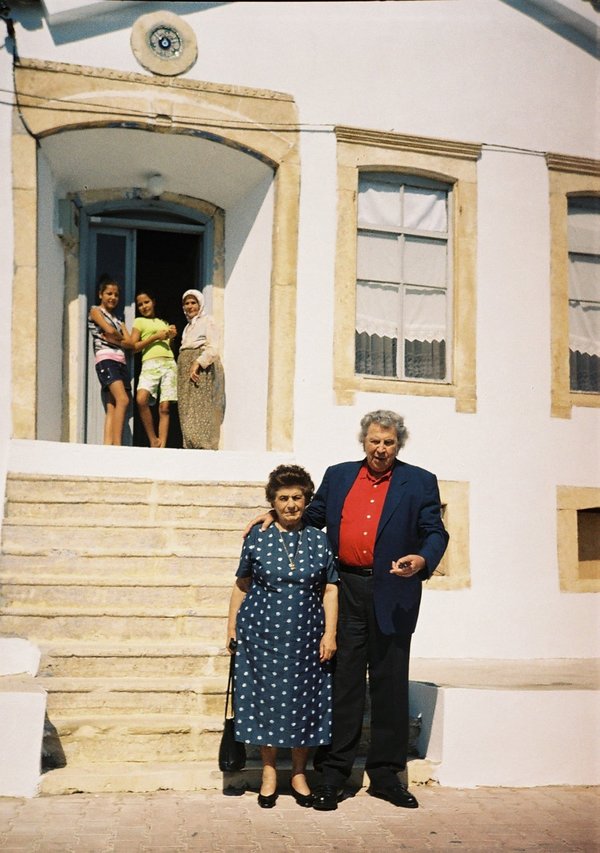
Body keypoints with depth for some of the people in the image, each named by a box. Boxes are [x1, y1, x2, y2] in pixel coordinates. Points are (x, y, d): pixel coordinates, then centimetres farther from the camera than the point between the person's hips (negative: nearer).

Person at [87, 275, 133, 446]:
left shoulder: (117, 319, 26)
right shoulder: (95, 311, 10)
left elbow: (130, 343, 12)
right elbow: (109, 330, -8)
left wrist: (112, 339, -3)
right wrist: (120, 338, 11)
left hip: (121, 362, 7)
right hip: (106, 359, -6)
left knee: (112, 408, -5)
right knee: (123, 400, -24)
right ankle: (117, 445, -29)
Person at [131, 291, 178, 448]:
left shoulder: (163, 323, 27)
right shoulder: (139, 322, 15)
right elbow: (134, 347, 3)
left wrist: (171, 336, 10)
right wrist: (156, 337, -3)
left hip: (169, 364, 4)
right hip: (150, 364, -4)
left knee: (164, 407, -7)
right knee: (141, 399, -28)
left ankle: (162, 446, -9)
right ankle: (153, 440, -16)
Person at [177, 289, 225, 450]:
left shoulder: (207, 321, 1)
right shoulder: (188, 326, 25)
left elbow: (213, 349, -11)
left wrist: (197, 363, -20)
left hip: (202, 369, -8)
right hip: (185, 372, 8)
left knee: (201, 410, -15)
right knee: (187, 412, 1)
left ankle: (205, 447, -18)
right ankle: (190, 447, 0)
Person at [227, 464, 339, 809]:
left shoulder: (319, 540, 3)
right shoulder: (257, 538, 2)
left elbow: (330, 590, 3)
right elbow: (242, 585, 7)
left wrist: (330, 633, -3)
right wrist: (232, 627, 5)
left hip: (306, 635, 1)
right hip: (263, 634, -1)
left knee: (304, 701, 5)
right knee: (267, 699, 5)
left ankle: (299, 773, 21)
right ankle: (269, 772, 20)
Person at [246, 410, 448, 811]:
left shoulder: (420, 483, 5)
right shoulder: (338, 475, 13)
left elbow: (435, 533, 0)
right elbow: (312, 517, 22)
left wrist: (423, 560, -18)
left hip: (392, 596, -1)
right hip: (345, 593, 1)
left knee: (390, 687, 7)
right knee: (342, 684, 4)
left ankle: (386, 775, 19)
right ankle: (332, 776, 12)